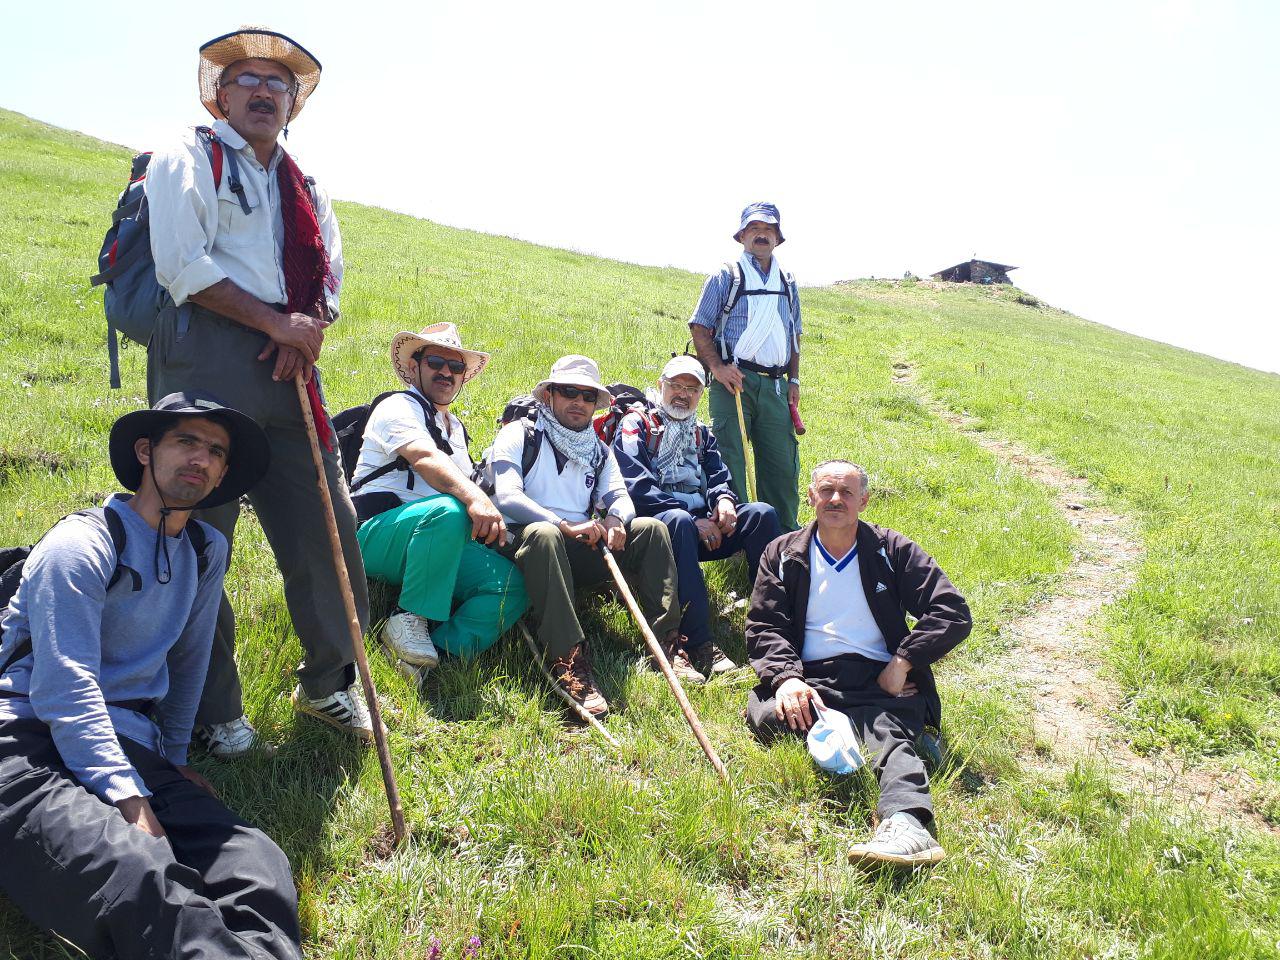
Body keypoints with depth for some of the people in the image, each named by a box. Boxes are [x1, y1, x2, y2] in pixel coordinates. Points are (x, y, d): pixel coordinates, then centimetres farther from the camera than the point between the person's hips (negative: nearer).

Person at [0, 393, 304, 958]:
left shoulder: (207, 551, 16)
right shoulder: (82, 544, -4)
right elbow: (64, 691, -14)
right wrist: (132, 804, -21)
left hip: (133, 752, 5)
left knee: (261, 871, -29)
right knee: (136, 884, -38)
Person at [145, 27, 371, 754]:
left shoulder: (304, 188, 25)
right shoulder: (188, 162, 7)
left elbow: (327, 276, 16)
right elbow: (184, 268, -7)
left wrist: (309, 330, -6)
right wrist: (280, 323, -11)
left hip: (289, 365, 5)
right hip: (208, 354, -5)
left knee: (328, 524, 3)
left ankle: (329, 684, 20)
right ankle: (214, 710, 10)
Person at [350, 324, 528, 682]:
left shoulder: (456, 428, 26)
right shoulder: (399, 407, 0)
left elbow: (465, 486, 30)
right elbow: (424, 458, -22)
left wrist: (488, 518, 7)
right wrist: (474, 497, -41)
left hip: (439, 544, 7)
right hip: (377, 536, -6)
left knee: (513, 583, -20)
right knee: (446, 510, -39)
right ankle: (409, 619, -25)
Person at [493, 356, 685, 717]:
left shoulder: (599, 450, 21)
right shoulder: (519, 434, 3)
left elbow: (620, 495, 7)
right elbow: (507, 497, -13)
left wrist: (615, 518, -19)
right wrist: (566, 526, -25)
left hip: (580, 550, 5)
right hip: (524, 544, -5)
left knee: (651, 528, -13)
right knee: (543, 533, -39)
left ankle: (667, 644, -22)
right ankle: (569, 662, -46)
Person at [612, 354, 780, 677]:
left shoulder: (702, 434, 26)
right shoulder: (635, 425, 6)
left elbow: (718, 477, 13)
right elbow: (636, 488, -9)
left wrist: (724, 499, -14)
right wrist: (693, 521, -17)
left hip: (701, 523, 6)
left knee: (762, 513, -18)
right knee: (679, 521, -40)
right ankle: (699, 644, -46)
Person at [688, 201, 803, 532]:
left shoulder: (787, 283, 21)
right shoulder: (726, 276, 5)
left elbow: (794, 335, 26)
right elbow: (699, 327, 0)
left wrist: (794, 380, 15)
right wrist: (716, 367, -13)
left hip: (775, 385, 5)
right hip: (734, 381, -4)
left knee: (783, 463, 4)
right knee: (730, 459, -6)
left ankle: (786, 533, 14)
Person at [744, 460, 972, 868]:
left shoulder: (892, 550, 13)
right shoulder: (782, 554, 16)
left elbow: (954, 612, 5)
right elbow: (764, 627, 6)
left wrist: (902, 663, -7)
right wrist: (785, 677, -15)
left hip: (879, 681, -1)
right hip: (810, 680, 1)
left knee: (889, 730, -34)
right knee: (765, 713, -31)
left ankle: (907, 823, -59)